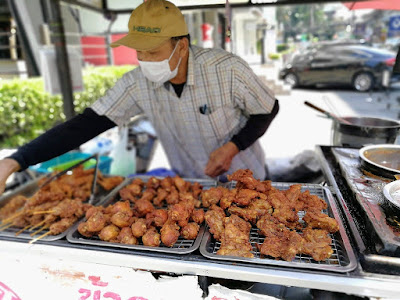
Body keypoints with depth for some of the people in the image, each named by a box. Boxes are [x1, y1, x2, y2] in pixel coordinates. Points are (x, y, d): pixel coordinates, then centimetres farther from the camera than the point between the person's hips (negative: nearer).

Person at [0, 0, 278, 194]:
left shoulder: (226, 69, -27)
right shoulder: (138, 84, -18)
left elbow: (268, 110, -11)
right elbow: (86, 125, -19)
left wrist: (232, 147, -26)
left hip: (245, 182, -2)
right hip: (190, 186, 2)